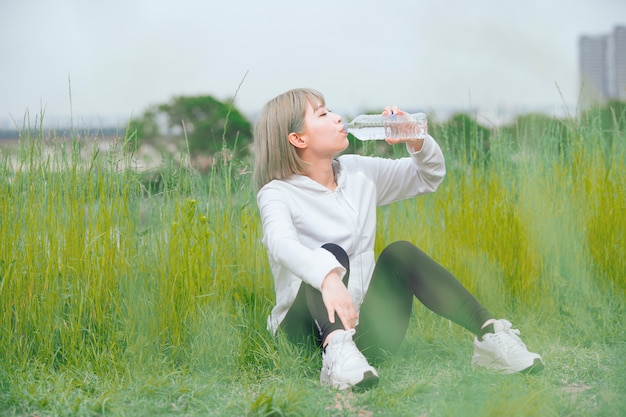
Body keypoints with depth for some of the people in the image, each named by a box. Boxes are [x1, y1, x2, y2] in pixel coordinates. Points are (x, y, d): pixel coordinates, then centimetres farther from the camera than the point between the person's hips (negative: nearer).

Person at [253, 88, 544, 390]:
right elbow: (283, 244, -32)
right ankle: (337, 351, -57)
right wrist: (327, 277, -53)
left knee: (399, 252, -17)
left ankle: (489, 334, -27)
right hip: (310, 328, -5)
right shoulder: (277, 194, -9)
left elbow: (429, 175, 23)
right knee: (331, 252, -29)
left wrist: (416, 141, 0)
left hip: (364, 329, 5)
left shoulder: (358, 173, 11)